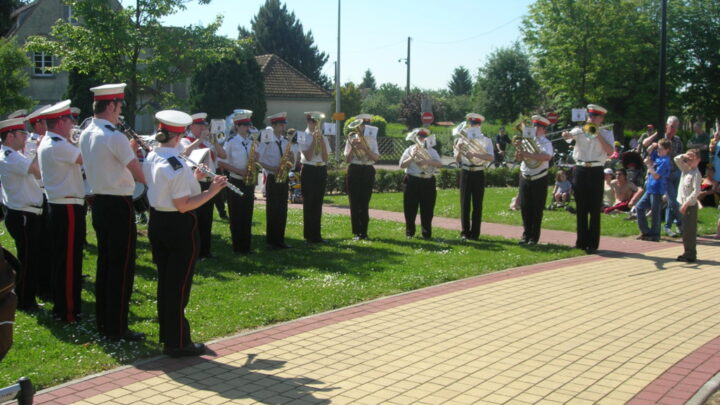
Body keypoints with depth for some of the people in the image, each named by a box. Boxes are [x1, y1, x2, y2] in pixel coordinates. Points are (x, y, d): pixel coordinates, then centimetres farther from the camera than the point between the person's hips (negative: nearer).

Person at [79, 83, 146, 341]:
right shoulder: (114, 136, -18)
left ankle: (103, 322, 24)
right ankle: (117, 328, 4)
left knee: (105, 264, 16)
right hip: (118, 206, -9)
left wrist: (129, 150, 12)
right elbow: (140, 175, -18)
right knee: (121, 268, -1)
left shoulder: (86, 134, 8)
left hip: (99, 203, 9)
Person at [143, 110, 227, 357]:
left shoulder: (150, 159, 5)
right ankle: (178, 343, 10)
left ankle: (166, 335, 29)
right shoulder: (177, 166, -21)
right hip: (180, 227, -9)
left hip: (157, 223, 9)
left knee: (165, 281, 18)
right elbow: (183, 206, -22)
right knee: (179, 286, 1)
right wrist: (212, 190, -19)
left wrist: (192, 179, 13)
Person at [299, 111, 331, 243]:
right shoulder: (303, 137, -3)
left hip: (322, 171, 4)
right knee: (308, 203, -2)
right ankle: (308, 235, 5)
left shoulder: (324, 138, 9)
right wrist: (314, 140, -14)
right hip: (309, 171, -4)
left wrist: (321, 142, -9)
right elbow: (308, 157, -15)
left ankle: (316, 234, 13)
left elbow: (326, 158, -1)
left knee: (318, 204, 7)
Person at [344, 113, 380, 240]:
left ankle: (364, 232, 9)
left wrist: (364, 148, -16)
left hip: (368, 171, 1)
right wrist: (353, 147, -14)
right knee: (354, 203, -2)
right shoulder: (351, 139, 4)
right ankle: (356, 232, 5)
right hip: (354, 171, -1)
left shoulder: (371, 139, 6)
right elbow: (347, 160, -1)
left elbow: (376, 158, -5)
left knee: (365, 203, 3)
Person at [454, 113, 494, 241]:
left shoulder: (486, 141, 1)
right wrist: (459, 151, -19)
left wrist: (474, 154, -30)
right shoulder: (462, 140, 6)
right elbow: (457, 160, 2)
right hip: (465, 173, 1)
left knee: (477, 204, 1)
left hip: (478, 174, -1)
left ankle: (475, 233, 7)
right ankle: (465, 232, 9)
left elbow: (490, 157, -17)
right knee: (465, 203, 2)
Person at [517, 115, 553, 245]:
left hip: (539, 180, -5)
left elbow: (547, 157, -26)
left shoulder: (546, 143, -6)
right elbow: (518, 158, 9)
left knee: (537, 209, 1)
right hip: (525, 178, 5)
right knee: (525, 207, 7)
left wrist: (528, 154, -26)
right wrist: (519, 149, -11)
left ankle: (534, 237, 9)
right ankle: (526, 235, 17)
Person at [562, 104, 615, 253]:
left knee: (595, 210, -1)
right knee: (581, 209, 7)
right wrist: (566, 134, -32)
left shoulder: (606, 133, 6)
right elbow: (569, 135, -10)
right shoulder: (580, 130, 9)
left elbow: (610, 151, -9)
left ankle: (593, 243, 3)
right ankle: (581, 241, 15)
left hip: (596, 171, -2)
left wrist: (598, 135, -12)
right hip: (580, 170, 2)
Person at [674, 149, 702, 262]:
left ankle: (691, 255, 0)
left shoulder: (696, 174, -13)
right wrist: (684, 156, -4)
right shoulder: (685, 169, 11)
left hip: (690, 205, -8)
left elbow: (696, 191, -19)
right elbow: (677, 160, 15)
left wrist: (686, 203, -22)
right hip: (683, 204, 8)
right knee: (685, 230, 13)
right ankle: (687, 253, 21)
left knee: (690, 231, -5)